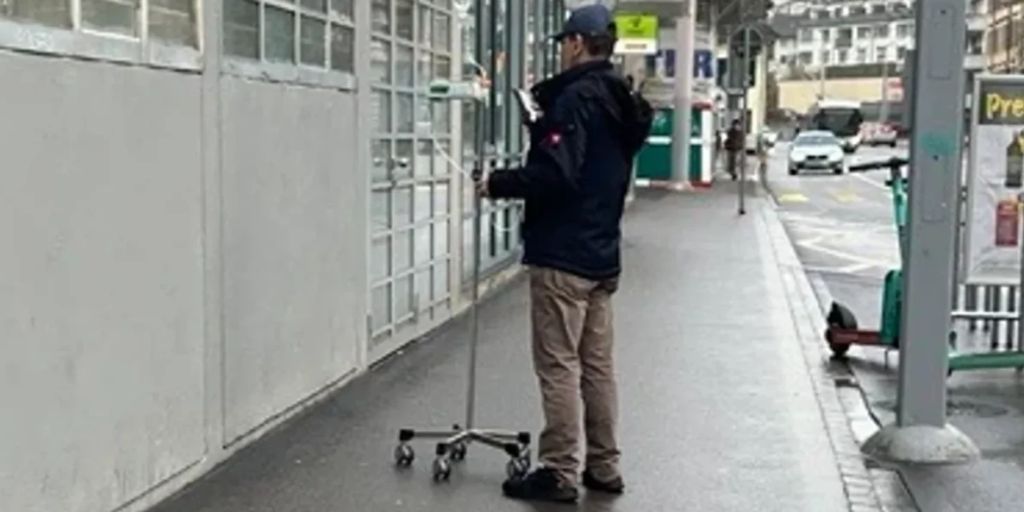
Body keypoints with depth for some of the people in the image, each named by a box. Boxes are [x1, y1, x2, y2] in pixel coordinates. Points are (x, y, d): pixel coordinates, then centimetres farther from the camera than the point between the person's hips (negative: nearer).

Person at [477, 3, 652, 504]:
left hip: (562, 256, -9)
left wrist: (498, 183, -11)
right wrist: (546, 120, 17)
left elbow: (555, 174, -24)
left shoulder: (575, 97, -15)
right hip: (601, 255, 9)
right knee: (597, 365, 13)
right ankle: (603, 467, 20)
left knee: (558, 367, -3)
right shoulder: (620, 102, 14)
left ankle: (558, 473, 3)